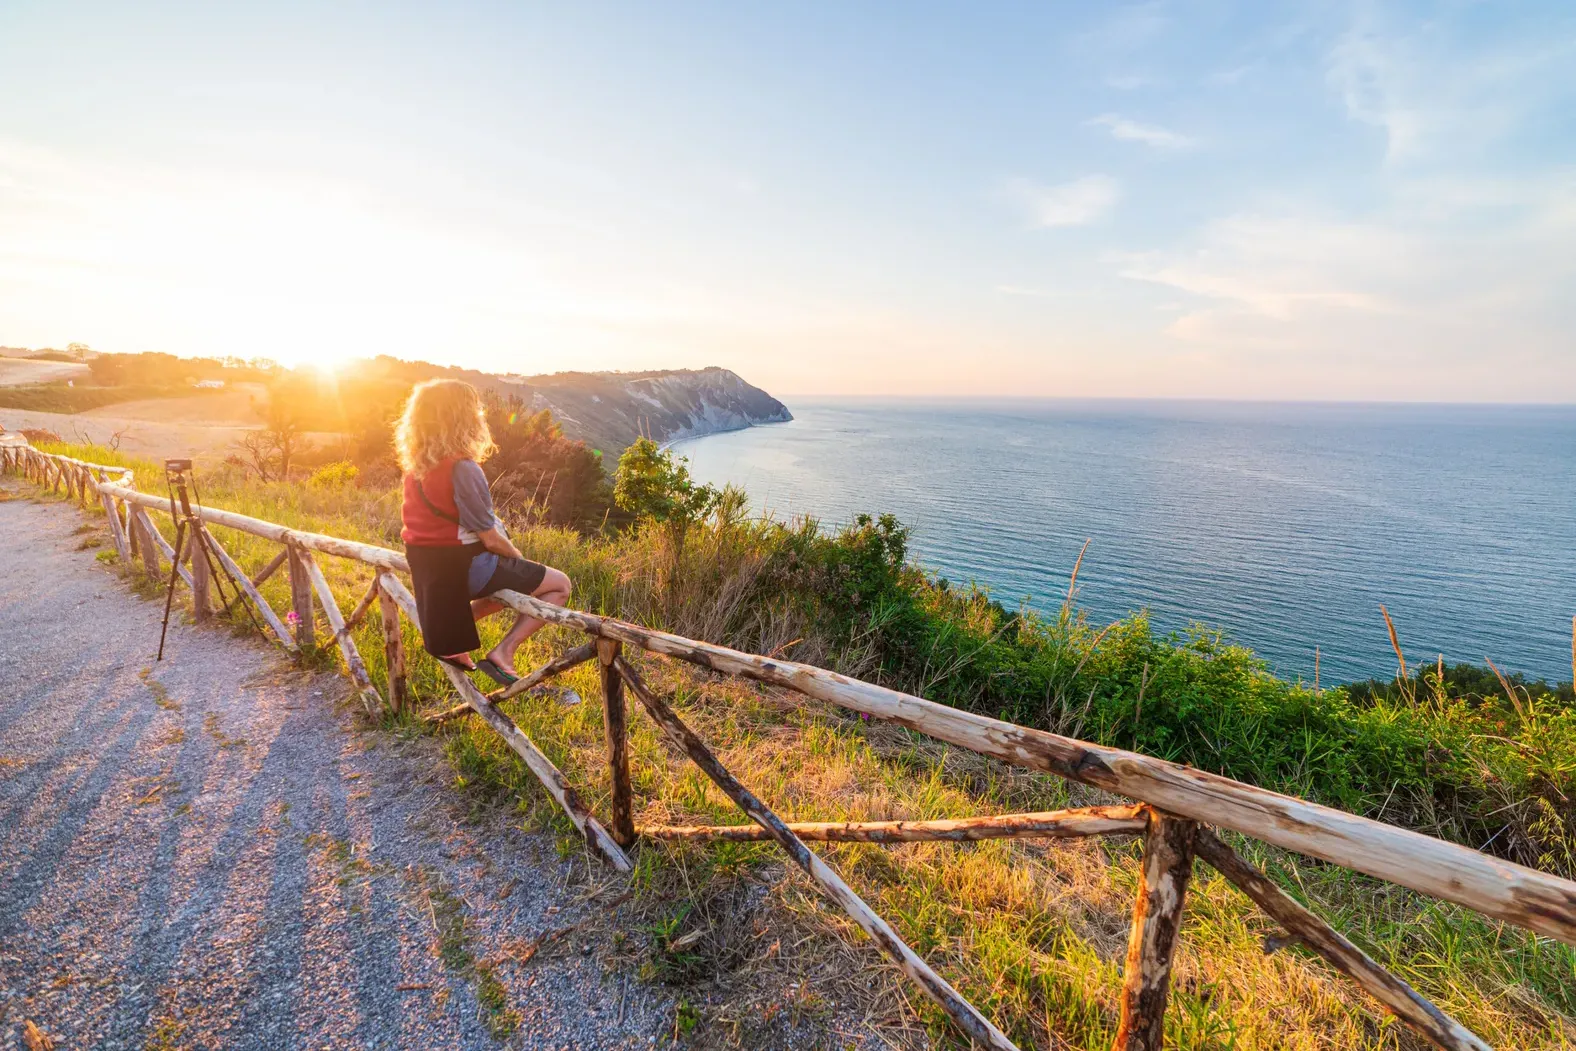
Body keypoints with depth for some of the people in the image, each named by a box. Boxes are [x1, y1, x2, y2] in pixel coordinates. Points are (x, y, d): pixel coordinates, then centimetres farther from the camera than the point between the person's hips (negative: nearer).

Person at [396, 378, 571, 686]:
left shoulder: (417, 466, 3)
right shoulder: (463, 468, -23)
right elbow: (490, 538, -21)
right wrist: (518, 556, 0)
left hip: (427, 565, 9)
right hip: (465, 566, -9)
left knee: (516, 580, 31)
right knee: (559, 585, 4)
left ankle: (450, 633, 19)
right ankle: (502, 652, -3)